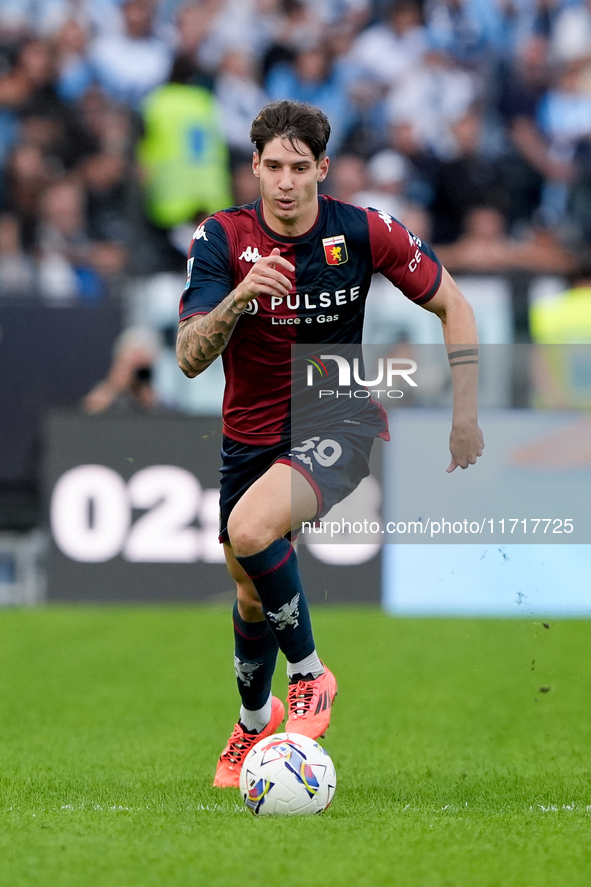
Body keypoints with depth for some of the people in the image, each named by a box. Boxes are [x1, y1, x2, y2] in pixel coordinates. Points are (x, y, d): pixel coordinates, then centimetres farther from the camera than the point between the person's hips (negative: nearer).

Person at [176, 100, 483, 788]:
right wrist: (239, 298, -38)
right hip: (252, 437, 3)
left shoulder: (364, 233, -13)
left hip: (340, 422, -3)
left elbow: (452, 305, 0)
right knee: (251, 595, 14)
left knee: (251, 529, -32)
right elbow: (189, 358, -20)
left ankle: (309, 672, -11)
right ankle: (253, 719, 44)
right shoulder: (222, 238, -12)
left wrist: (465, 414, -2)